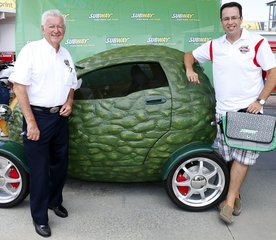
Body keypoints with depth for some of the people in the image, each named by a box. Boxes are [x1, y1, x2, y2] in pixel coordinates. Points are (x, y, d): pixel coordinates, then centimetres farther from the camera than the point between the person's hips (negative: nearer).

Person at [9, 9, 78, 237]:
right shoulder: (31, 50, -9)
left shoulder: (66, 55, 10)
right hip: (37, 117, -6)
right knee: (39, 169, 3)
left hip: (60, 117, 6)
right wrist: (30, 122, -17)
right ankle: (40, 218, 20)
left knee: (60, 164, 16)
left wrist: (69, 102, 0)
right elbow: (19, 85, -13)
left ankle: (55, 201, 39)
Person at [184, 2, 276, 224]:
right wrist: (190, 70, 1)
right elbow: (189, 55, 21)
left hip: (248, 110, -3)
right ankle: (236, 195, 24)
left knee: (242, 155, -6)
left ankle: (230, 201, 1)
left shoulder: (257, 42, -5)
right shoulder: (214, 45, 8)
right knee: (229, 157, 8)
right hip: (223, 110, 4)